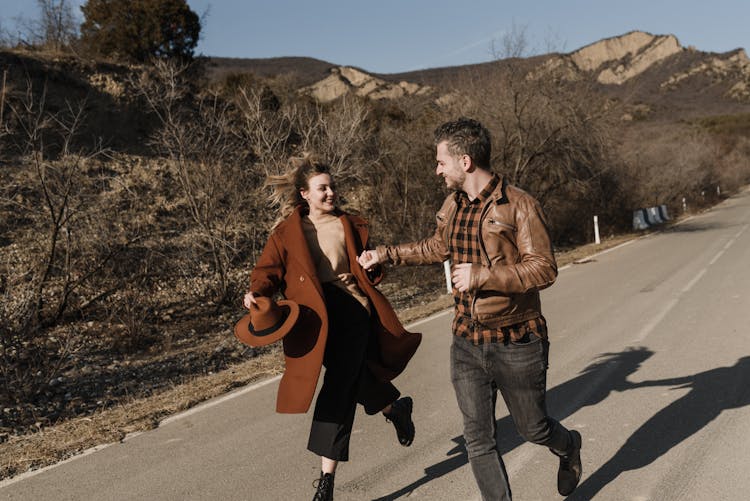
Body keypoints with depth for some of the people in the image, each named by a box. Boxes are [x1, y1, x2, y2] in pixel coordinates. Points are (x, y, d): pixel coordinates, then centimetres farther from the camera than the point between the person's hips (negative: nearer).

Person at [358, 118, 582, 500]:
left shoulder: (518, 206, -14)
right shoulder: (453, 206, 6)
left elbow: (544, 269, -20)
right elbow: (437, 247, 25)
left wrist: (481, 275, -27)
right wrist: (386, 254, 24)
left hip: (516, 343, -5)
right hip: (467, 343, 5)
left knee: (533, 429, 15)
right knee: (478, 440, 4)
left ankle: (569, 447, 49)